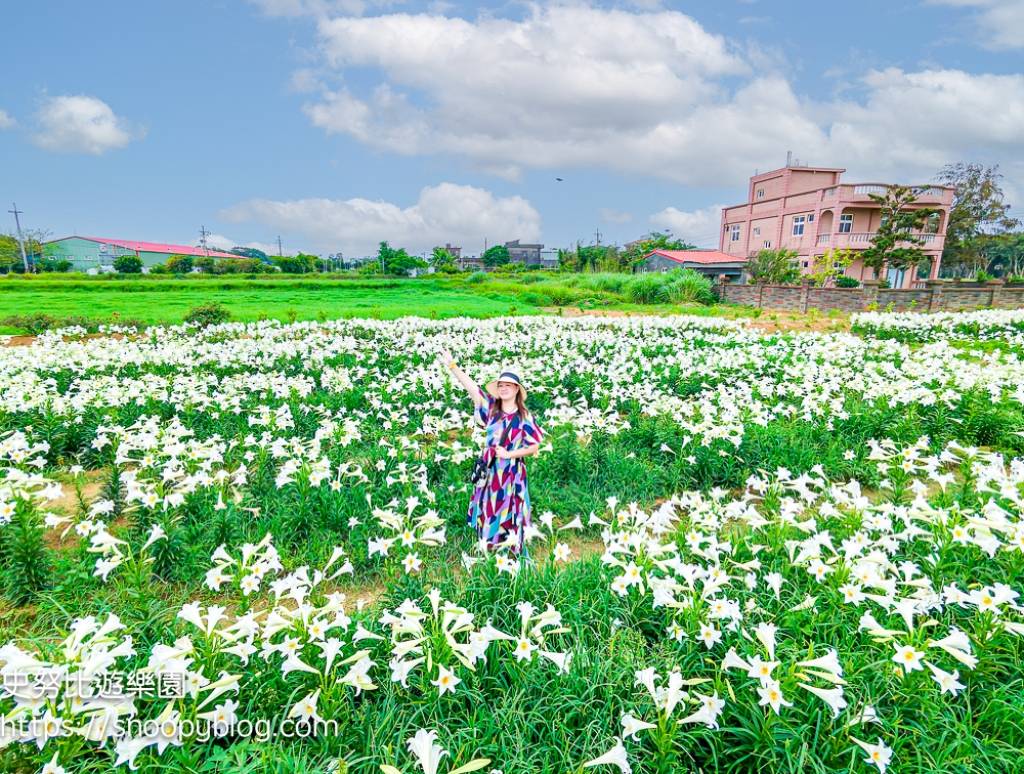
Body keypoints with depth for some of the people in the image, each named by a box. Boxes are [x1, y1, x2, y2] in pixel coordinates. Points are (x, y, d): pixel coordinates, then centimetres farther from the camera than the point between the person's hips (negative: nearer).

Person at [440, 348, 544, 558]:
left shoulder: (524, 416, -8)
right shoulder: (491, 407, -2)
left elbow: (535, 447, -5)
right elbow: (471, 387, -11)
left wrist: (510, 454, -14)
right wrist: (452, 365, -20)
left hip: (512, 473, -3)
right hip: (490, 470, 3)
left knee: (510, 517, 7)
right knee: (488, 514, 14)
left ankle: (517, 557, 24)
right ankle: (489, 555, 32)